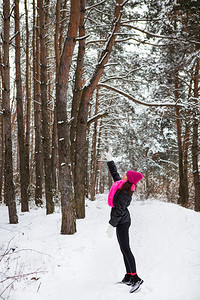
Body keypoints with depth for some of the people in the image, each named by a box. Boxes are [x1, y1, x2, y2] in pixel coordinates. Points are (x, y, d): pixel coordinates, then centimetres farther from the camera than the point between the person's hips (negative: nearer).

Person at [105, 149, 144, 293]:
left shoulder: (125, 192, -21)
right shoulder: (123, 185, 6)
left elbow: (119, 210, -22)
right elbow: (114, 174, 22)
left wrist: (112, 225, -19)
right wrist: (109, 160, 27)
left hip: (122, 222, -10)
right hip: (123, 221, 10)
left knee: (125, 249, -10)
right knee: (124, 249, 11)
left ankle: (135, 278, -9)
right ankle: (128, 277, 16)